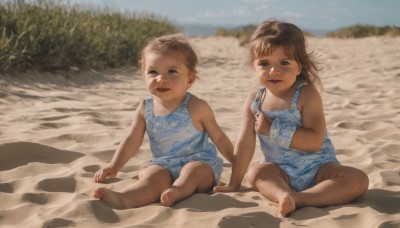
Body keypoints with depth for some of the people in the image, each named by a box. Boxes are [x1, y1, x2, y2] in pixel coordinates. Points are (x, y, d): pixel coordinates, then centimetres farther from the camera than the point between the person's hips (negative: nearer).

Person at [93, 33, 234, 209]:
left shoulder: (197, 108, -8)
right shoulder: (145, 109, 0)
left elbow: (219, 138, 3)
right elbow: (132, 140, 7)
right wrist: (114, 166, -1)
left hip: (200, 163, -1)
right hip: (164, 165, 1)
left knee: (192, 170, -34)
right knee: (153, 176, -29)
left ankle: (177, 191, -61)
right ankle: (123, 199, -55)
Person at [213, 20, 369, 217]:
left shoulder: (307, 94, -16)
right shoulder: (254, 101, -4)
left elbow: (315, 141, -25)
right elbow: (245, 143, -1)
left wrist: (273, 128, -24)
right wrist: (234, 184, 0)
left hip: (318, 167, -2)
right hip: (282, 173, 3)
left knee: (358, 180, -27)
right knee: (256, 172, -26)